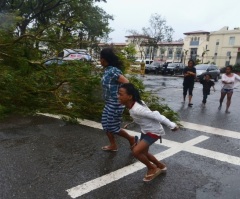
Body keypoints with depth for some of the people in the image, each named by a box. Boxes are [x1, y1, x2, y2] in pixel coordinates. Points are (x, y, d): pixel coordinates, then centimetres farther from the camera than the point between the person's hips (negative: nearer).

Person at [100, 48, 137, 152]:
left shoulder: (113, 71, -20)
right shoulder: (107, 70, 9)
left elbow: (127, 83, -25)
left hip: (115, 103, -10)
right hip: (109, 103, 10)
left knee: (113, 127, 1)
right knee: (106, 124, 14)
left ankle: (131, 138, 22)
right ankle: (113, 145, 28)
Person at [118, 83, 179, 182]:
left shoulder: (136, 109, -34)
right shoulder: (134, 104, -8)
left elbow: (155, 115, -30)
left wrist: (172, 125, -22)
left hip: (154, 131, -9)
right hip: (145, 130, 9)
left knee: (136, 151, -17)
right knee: (143, 152, 19)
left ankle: (152, 168, 10)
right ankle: (160, 166, 43)